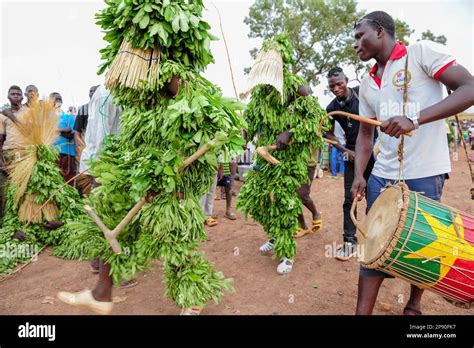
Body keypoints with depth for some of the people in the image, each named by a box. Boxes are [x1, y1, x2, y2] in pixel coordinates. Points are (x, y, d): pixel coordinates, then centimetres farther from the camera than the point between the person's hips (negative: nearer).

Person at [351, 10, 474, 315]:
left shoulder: (421, 52, -3)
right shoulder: (367, 84, 14)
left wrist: (415, 119, -25)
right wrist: (359, 175, 2)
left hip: (424, 175, -5)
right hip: (382, 176, 5)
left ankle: (414, 306, 33)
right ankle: (362, 313, 14)